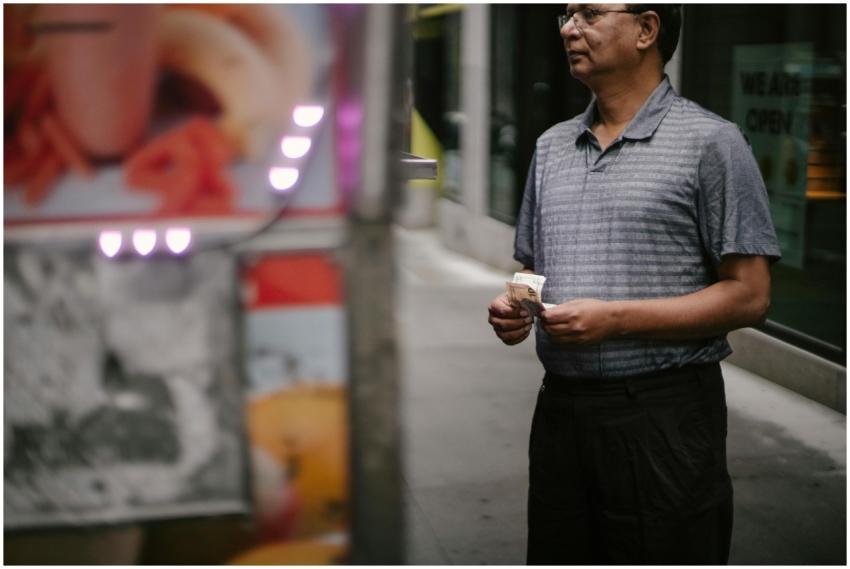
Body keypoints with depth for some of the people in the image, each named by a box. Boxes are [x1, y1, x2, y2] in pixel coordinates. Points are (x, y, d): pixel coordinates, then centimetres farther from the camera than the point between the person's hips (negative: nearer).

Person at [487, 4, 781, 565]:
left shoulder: (710, 141, -6)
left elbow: (749, 295, -10)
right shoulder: (551, 146, 12)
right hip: (560, 407, 6)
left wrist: (615, 319, -19)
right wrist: (513, 308, -3)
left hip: (663, 413, -5)